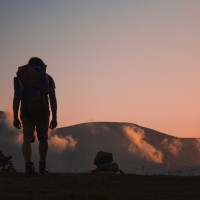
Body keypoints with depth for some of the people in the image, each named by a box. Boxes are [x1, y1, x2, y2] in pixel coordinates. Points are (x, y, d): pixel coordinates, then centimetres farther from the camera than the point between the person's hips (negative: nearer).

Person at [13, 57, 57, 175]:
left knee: (27, 139, -2)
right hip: (43, 112, 0)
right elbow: (53, 99, 1)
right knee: (43, 139, 16)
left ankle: (28, 165, -23)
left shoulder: (21, 77, 13)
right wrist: (54, 118, 1)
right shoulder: (48, 78, 10)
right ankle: (42, 166, 23)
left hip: (26, 113, 0)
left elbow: (16, 99, 5)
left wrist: (15, 117, 6)